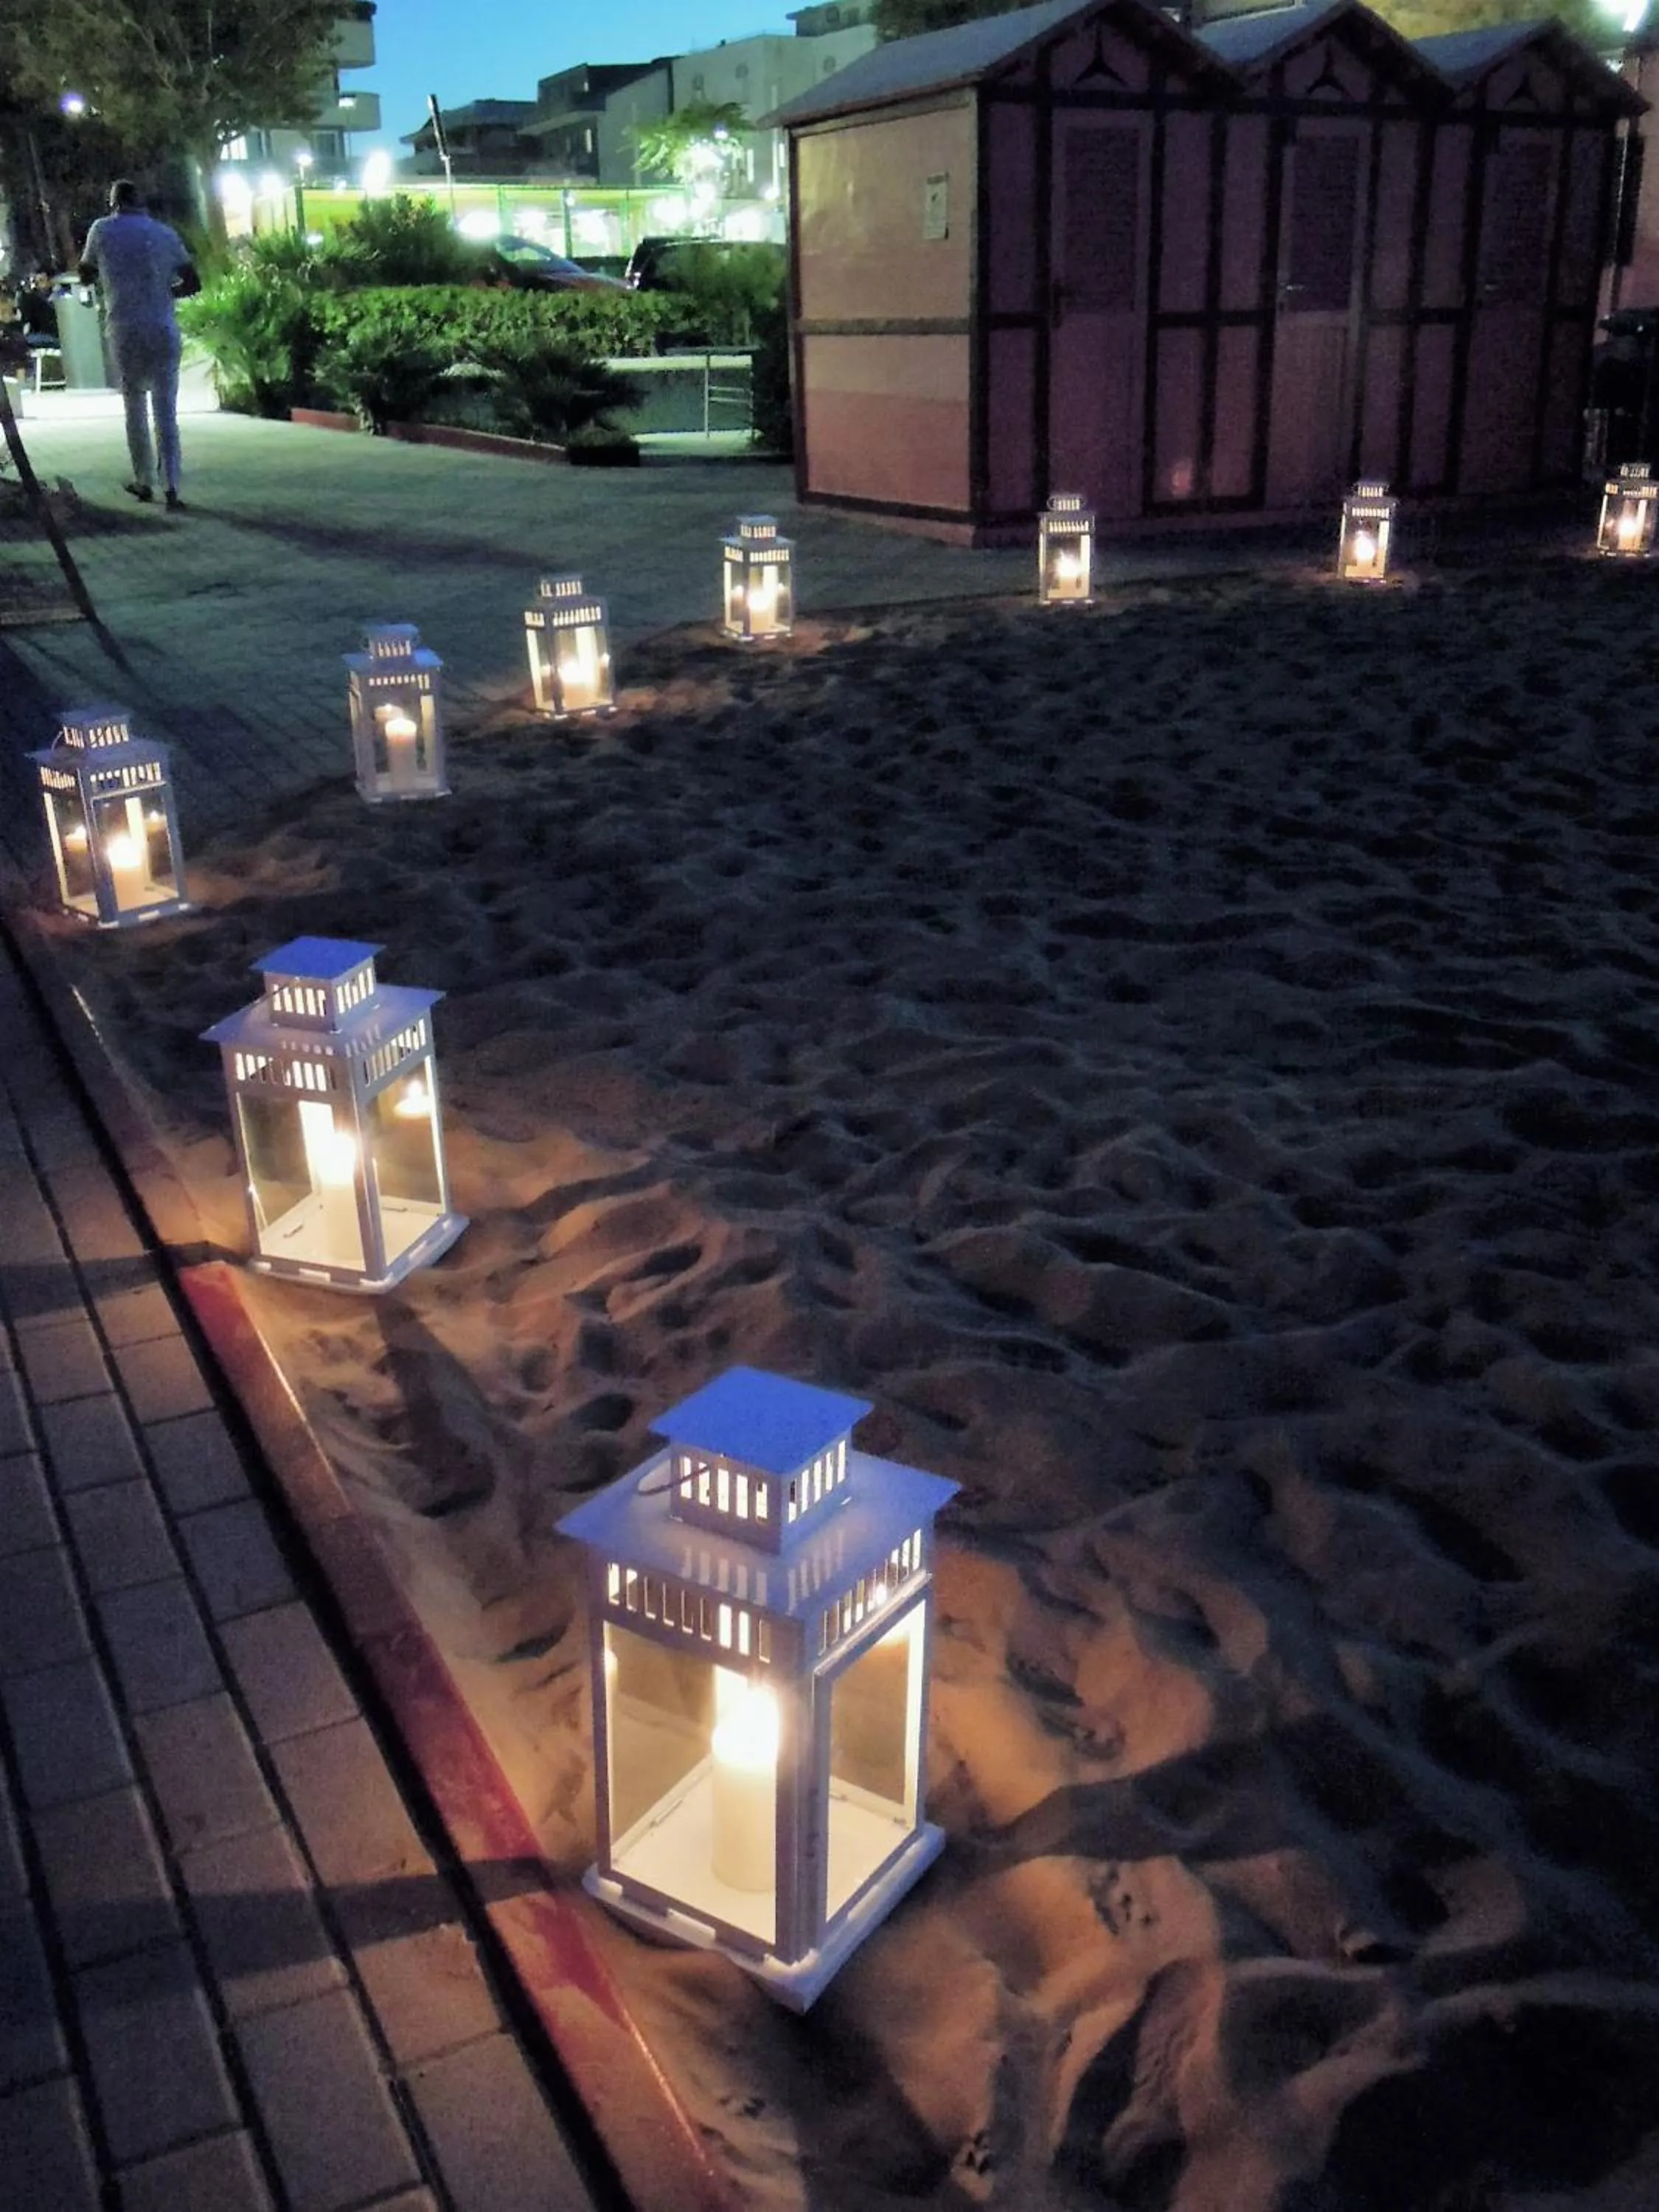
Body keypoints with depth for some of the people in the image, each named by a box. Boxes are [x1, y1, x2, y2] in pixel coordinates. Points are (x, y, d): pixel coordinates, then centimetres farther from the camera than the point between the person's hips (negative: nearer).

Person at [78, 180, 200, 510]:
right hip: (164, 330, 1)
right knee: (166, 411, 1)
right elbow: (193, 283, 6)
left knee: (135, 408, 12)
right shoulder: (165, 234, 6)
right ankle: (171, 487, -8)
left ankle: (144, 482, 14)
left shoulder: (102, 230, 4)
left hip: (125, 331, -1)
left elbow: (86, 276, 14)